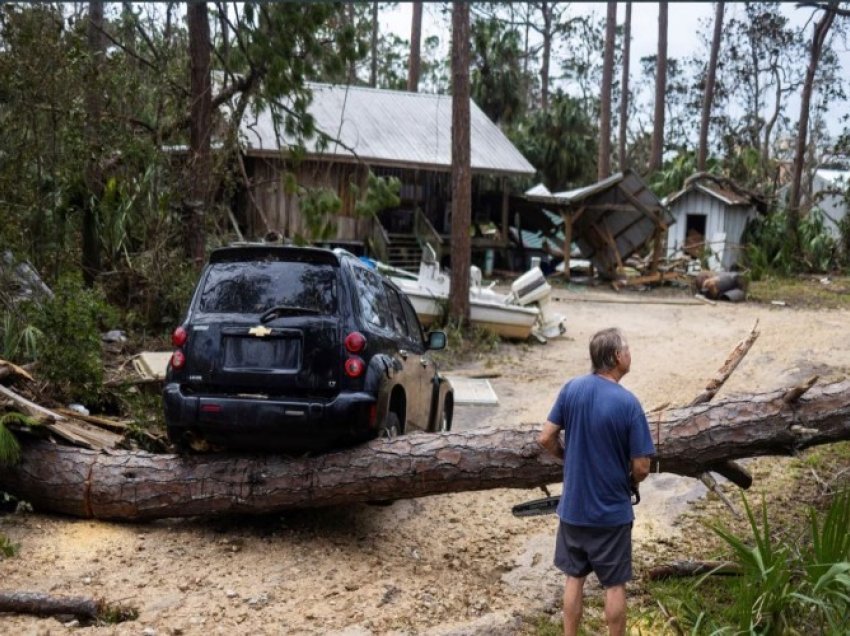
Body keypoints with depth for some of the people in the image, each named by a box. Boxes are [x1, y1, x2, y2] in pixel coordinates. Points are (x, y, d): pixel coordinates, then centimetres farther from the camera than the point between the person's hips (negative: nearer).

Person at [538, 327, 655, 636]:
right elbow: (641, 468, -15)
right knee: (614, 585, 11)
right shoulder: (628, 403, -19)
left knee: (574, 577, 18)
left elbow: (546, 438, -1)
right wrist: (627, 483, 7)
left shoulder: (571, 388, -7)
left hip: (573, 506, 4)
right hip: (612, 511, -4)